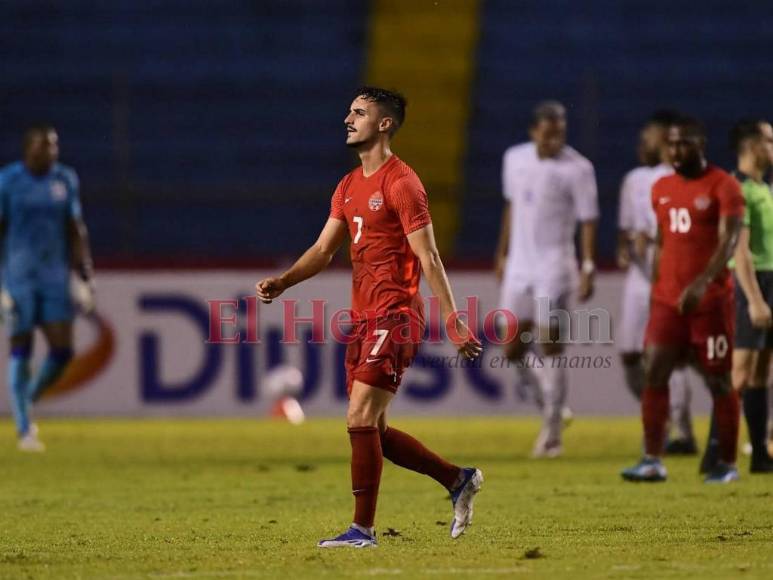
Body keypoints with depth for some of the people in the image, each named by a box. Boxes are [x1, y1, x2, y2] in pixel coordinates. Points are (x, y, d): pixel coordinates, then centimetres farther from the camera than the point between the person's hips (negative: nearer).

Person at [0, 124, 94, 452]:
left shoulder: (66, 180, 7)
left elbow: (76, 231, 13)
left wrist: (86, 279, 9)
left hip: (55, 277, 4)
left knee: (62, 351, -3)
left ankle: (27, 402, 22)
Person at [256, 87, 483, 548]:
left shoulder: (402, 184, -10)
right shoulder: (350, 187, 16)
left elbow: (428, 258, -14)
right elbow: (324, 249, 16)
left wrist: (453, 321, -17)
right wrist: (282, 282, 0)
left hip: (394, 317, -9)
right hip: (364, 317, 9)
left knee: (361, 420, -12)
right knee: (372, 429, 9)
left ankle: (363, 530, -7)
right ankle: (458, 480, 23)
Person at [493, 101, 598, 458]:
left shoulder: (577, 168, -9)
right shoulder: (514, 158, 7)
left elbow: (588, 220, -8)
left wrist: (588, 268, -16)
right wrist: (502, 254, 20)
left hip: (555, 266, -6)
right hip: (519, 265, 6)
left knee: (550, 347, -8)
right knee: (513, 350, 4)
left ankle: (551, 434, -4)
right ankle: (551, 405, 24)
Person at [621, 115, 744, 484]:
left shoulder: (722, 187, -8)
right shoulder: (662, 189, 12)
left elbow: (728, 241, -19)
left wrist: (702, 283, -32)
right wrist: (656, 289, 17)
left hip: (710, 300, -5)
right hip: (667, 301, 5)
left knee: (718, 380, 2)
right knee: (654, 374, -6)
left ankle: (727, 464, 11)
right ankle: (652, 461, -7)